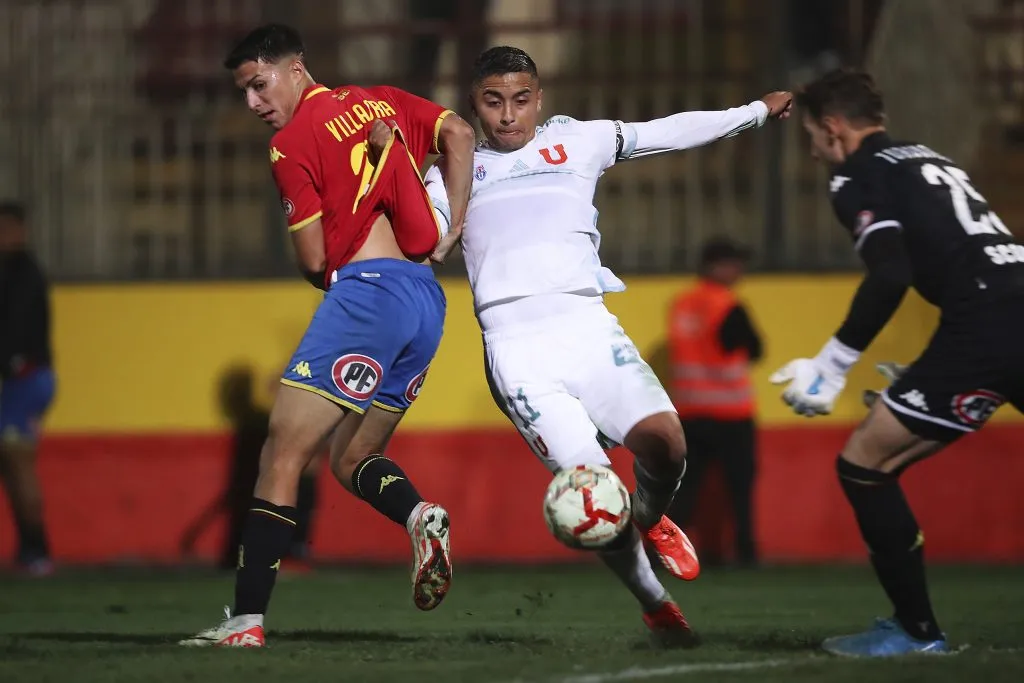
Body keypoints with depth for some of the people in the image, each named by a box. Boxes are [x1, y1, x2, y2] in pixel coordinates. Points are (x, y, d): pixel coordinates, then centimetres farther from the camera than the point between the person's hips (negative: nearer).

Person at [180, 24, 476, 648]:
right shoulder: (381, 101, 17)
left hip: (365, 291, -8)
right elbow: (459, 134, 7)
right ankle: (420, 514, -13)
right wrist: (450, 234, 8)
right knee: (351, 460, 18)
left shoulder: (292, 144, -2)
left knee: (282, 456, -6)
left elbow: (314, 261, -4)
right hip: (428, 301, 8)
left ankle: (247, 619, -13)